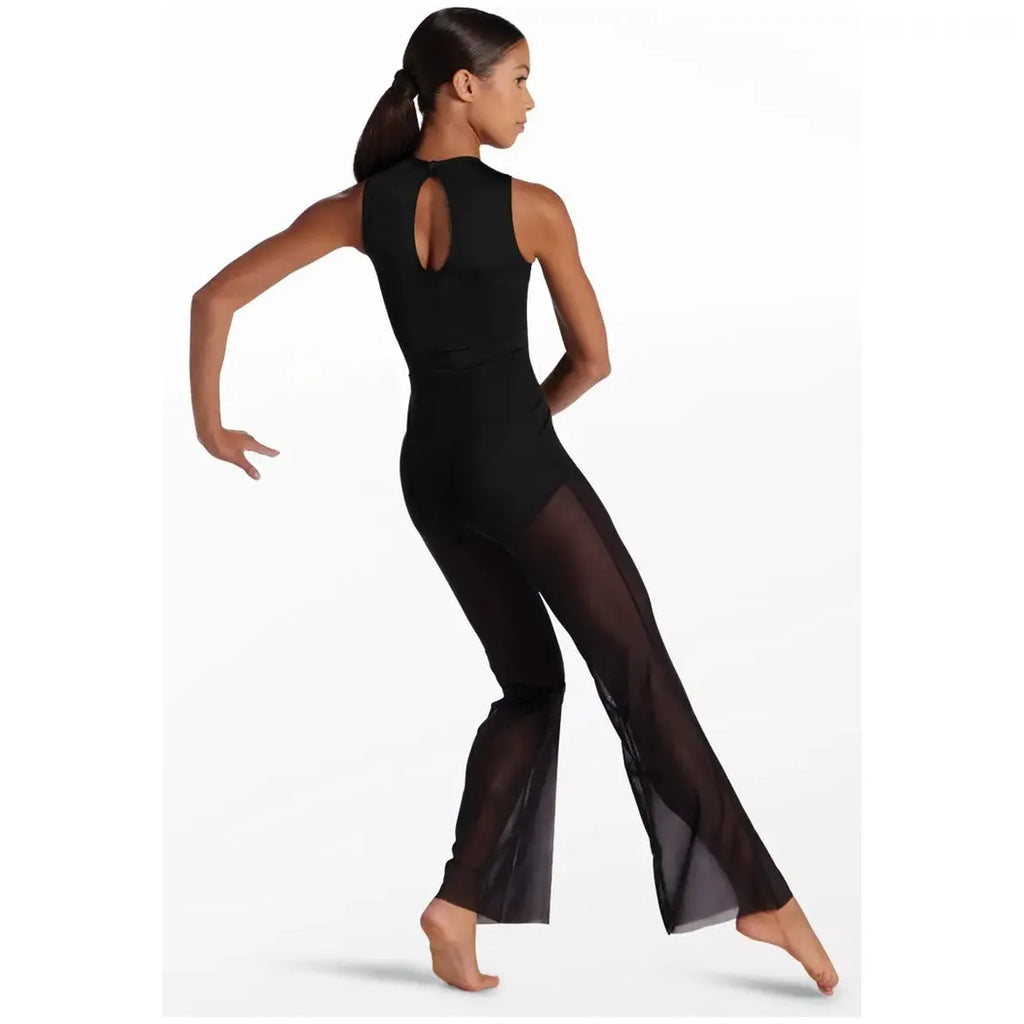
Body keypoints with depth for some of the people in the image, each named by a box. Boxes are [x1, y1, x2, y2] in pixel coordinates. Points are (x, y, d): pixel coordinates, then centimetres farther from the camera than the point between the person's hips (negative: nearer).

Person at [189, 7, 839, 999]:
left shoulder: (360, 207, 2)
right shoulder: (533, 208, -10)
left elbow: (214, 298, 3)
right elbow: (593, 358, -1)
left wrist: (209, 422, 13)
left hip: (432, 477, 6)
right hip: (520, 465, -6)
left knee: (530, 682, 19)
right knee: (642, 682, 0)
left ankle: (463, 899, 10)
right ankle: (765, 898, 4)